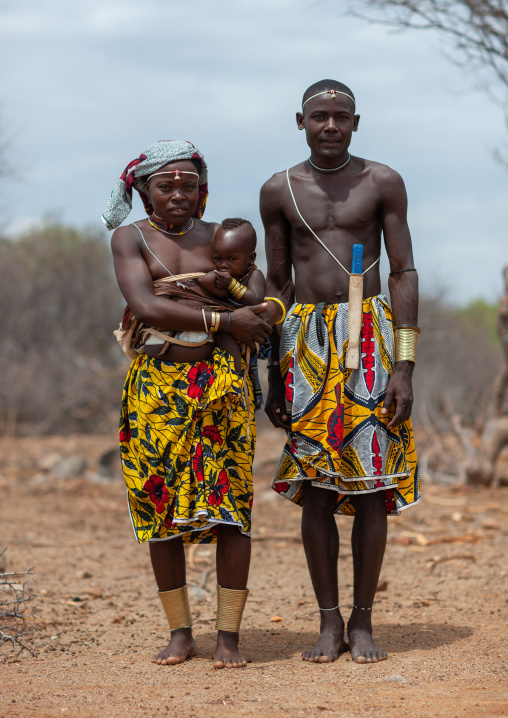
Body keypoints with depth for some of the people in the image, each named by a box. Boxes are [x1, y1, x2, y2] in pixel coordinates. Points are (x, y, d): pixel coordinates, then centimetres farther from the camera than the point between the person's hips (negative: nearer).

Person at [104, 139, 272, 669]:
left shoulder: (217, 237, 12)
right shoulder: (130, 238, 4)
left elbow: (247, 303, 9)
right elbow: (145, 307, -11)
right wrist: (223, 320, -14)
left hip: (220, 381, 1)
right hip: (156, 384, -1)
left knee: (230, 504, -7)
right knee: (159, 507, 1)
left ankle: (228, 635, -2)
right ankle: (179, 632, 13)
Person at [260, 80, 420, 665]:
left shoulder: (382, 184, 3)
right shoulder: (279, 192, 8)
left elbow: (403, 273, 1)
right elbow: (277, 283, 12)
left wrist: (404, 364, -7)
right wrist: (274, 376, 9)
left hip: (370, 337, -1)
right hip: (306, 343, 2)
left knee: (371, 484, -3)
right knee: (315, 487, 0)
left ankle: (362, 622, 5)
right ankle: (329, 622, 8)